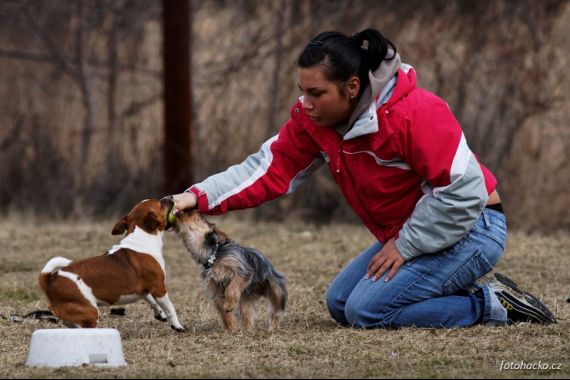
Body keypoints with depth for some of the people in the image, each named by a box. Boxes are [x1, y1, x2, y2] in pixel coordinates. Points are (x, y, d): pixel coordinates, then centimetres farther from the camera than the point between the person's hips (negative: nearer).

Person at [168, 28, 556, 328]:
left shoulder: (415, 112, -28)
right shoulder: (313, 119, -5)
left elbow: (465, 192, -26)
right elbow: (270, 169, -7)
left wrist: (405, 246, -21)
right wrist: (198, 197, -20)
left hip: (470, 230, -9)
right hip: (407, 234, 9)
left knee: (367, 311, -19)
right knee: (340, 304, 9)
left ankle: (492, 304, -8)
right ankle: (458, 291, 12)